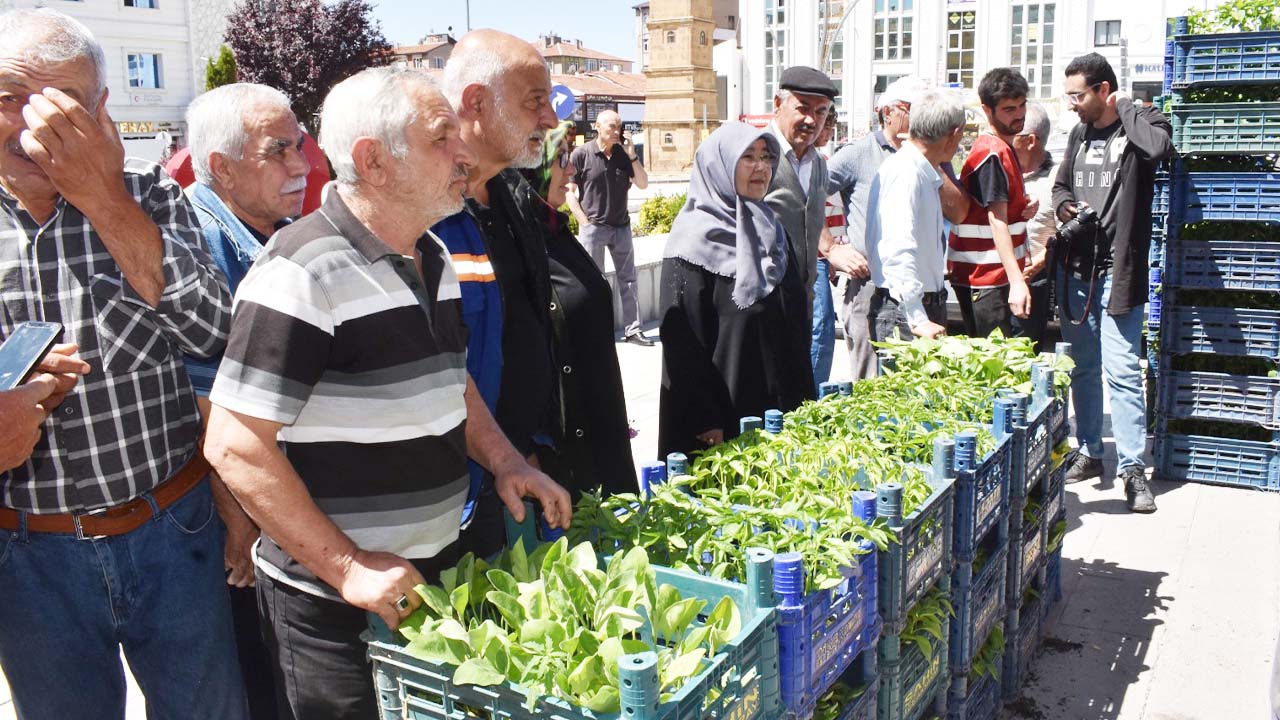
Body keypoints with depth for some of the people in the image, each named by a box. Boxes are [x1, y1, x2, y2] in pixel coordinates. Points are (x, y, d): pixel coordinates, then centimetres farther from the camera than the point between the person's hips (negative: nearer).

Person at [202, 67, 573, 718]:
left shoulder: (433, 257, 7)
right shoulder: (305, 271, -20)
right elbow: (236, 446, -21)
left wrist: (505, 463, 4)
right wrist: (347, 568, -20)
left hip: (436, 569, 8)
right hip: (335, 605, -7)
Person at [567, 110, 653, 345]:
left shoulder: (624, 154, 5)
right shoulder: (582, 154, -6)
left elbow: (643, 183, 2)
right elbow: (569, 191, -4)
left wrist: (632, 155, -8)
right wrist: (583, 220, -9)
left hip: (621, 226, 4)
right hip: (593, 227, -4)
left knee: (628, 279, 6)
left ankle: (632, 329, 13)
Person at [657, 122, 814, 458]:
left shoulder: (770, 229, 9)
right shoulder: (695, 237, -11)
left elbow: (796, 324, 15)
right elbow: (682, 341, -16)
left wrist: (802, 401, 10)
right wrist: (707, 424, -19)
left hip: (780, 407, 7)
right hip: (727, 418, -6)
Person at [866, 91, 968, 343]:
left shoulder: (923, 173, 16)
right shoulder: (905, 171, -15)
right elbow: (898, 252, -24)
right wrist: (918, 320, -27)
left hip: (928, 307, 9)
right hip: (902, 311, -9)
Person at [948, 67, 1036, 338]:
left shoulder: (1004, 149, 16)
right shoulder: (993, 154, -15)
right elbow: (997, 222, -22)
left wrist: (1024, 208, 6)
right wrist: (1016, 281, -28)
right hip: (985, 279, -10)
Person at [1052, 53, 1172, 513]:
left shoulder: (1141, 125, -4)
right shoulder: (1079, 134, 16)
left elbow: (1159, 147, -28)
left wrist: (1124, 107, -11)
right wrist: (1064, 207, 3)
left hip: (1118, 270, -6)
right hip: (1075, 267, 7)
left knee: (1122, 370, -8)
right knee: (1082, 367, 12)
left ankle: (1132, 467, 0)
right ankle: (1089, 453, 24)